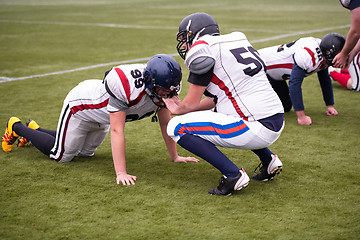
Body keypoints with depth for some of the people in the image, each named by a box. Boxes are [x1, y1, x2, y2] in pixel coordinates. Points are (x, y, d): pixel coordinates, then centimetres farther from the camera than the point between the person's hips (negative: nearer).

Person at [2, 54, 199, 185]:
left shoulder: (164, 88, -22)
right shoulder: (126, 85, -45)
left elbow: (165, 123, -8)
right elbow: (117, 130, -44)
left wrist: (175, 156, -4)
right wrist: (121, 173, -45)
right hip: (81, 105, -8)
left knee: (85, 153, 21)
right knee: (61, 155, 1)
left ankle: (34, 129, 40)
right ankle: (16, 127, 23)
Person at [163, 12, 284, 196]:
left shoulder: (202, 47, -5)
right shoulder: (236, 41, 20)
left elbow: (191, 103, -2)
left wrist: (178, 110, 20)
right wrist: (183, 107, 33)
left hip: (257, 129, -9)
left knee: (177, 127, -2)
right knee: (217, 114, 37)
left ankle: (233, 175, -9)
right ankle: (268, 160, 24)